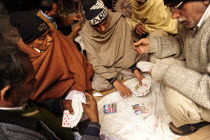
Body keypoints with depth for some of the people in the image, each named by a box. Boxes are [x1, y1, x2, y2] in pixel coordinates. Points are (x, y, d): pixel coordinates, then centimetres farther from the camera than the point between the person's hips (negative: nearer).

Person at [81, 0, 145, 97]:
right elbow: (95, 61, -20)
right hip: (104, 67, -1)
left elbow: (127, 47, -12)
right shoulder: (86, 32, -18)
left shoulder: (118, 20, -17)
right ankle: (121, 77, 0)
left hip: (123, 61, 1)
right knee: (97, 85, -26)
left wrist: (135, 69, -22)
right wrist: (114, 81, -28)